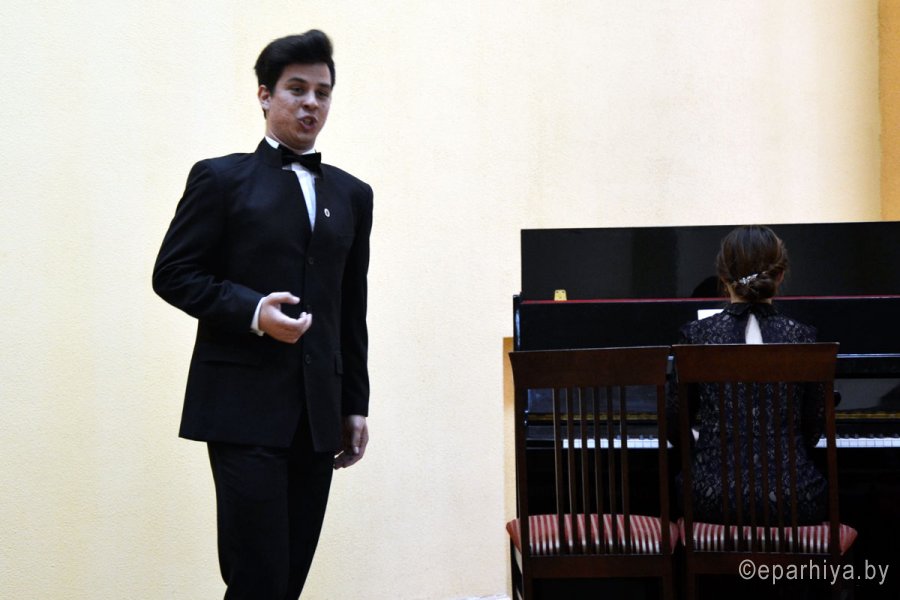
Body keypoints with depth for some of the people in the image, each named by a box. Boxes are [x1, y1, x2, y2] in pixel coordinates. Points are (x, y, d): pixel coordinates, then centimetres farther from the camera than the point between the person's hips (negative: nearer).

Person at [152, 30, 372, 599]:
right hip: (244, 403, -4)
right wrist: (253, 312, -15)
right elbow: (172, 274, -1)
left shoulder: (352, 195, 16)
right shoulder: (221, 179, 2)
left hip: (319, 411, 5)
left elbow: (353, 309, 17)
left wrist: (355, 404, 13)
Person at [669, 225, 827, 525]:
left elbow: (675, 421, 4)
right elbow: (814, 426, 6)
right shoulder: (802, 336, -2)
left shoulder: (694, 335, -2)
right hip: (791, 499, 0)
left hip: (713, 499, 0)